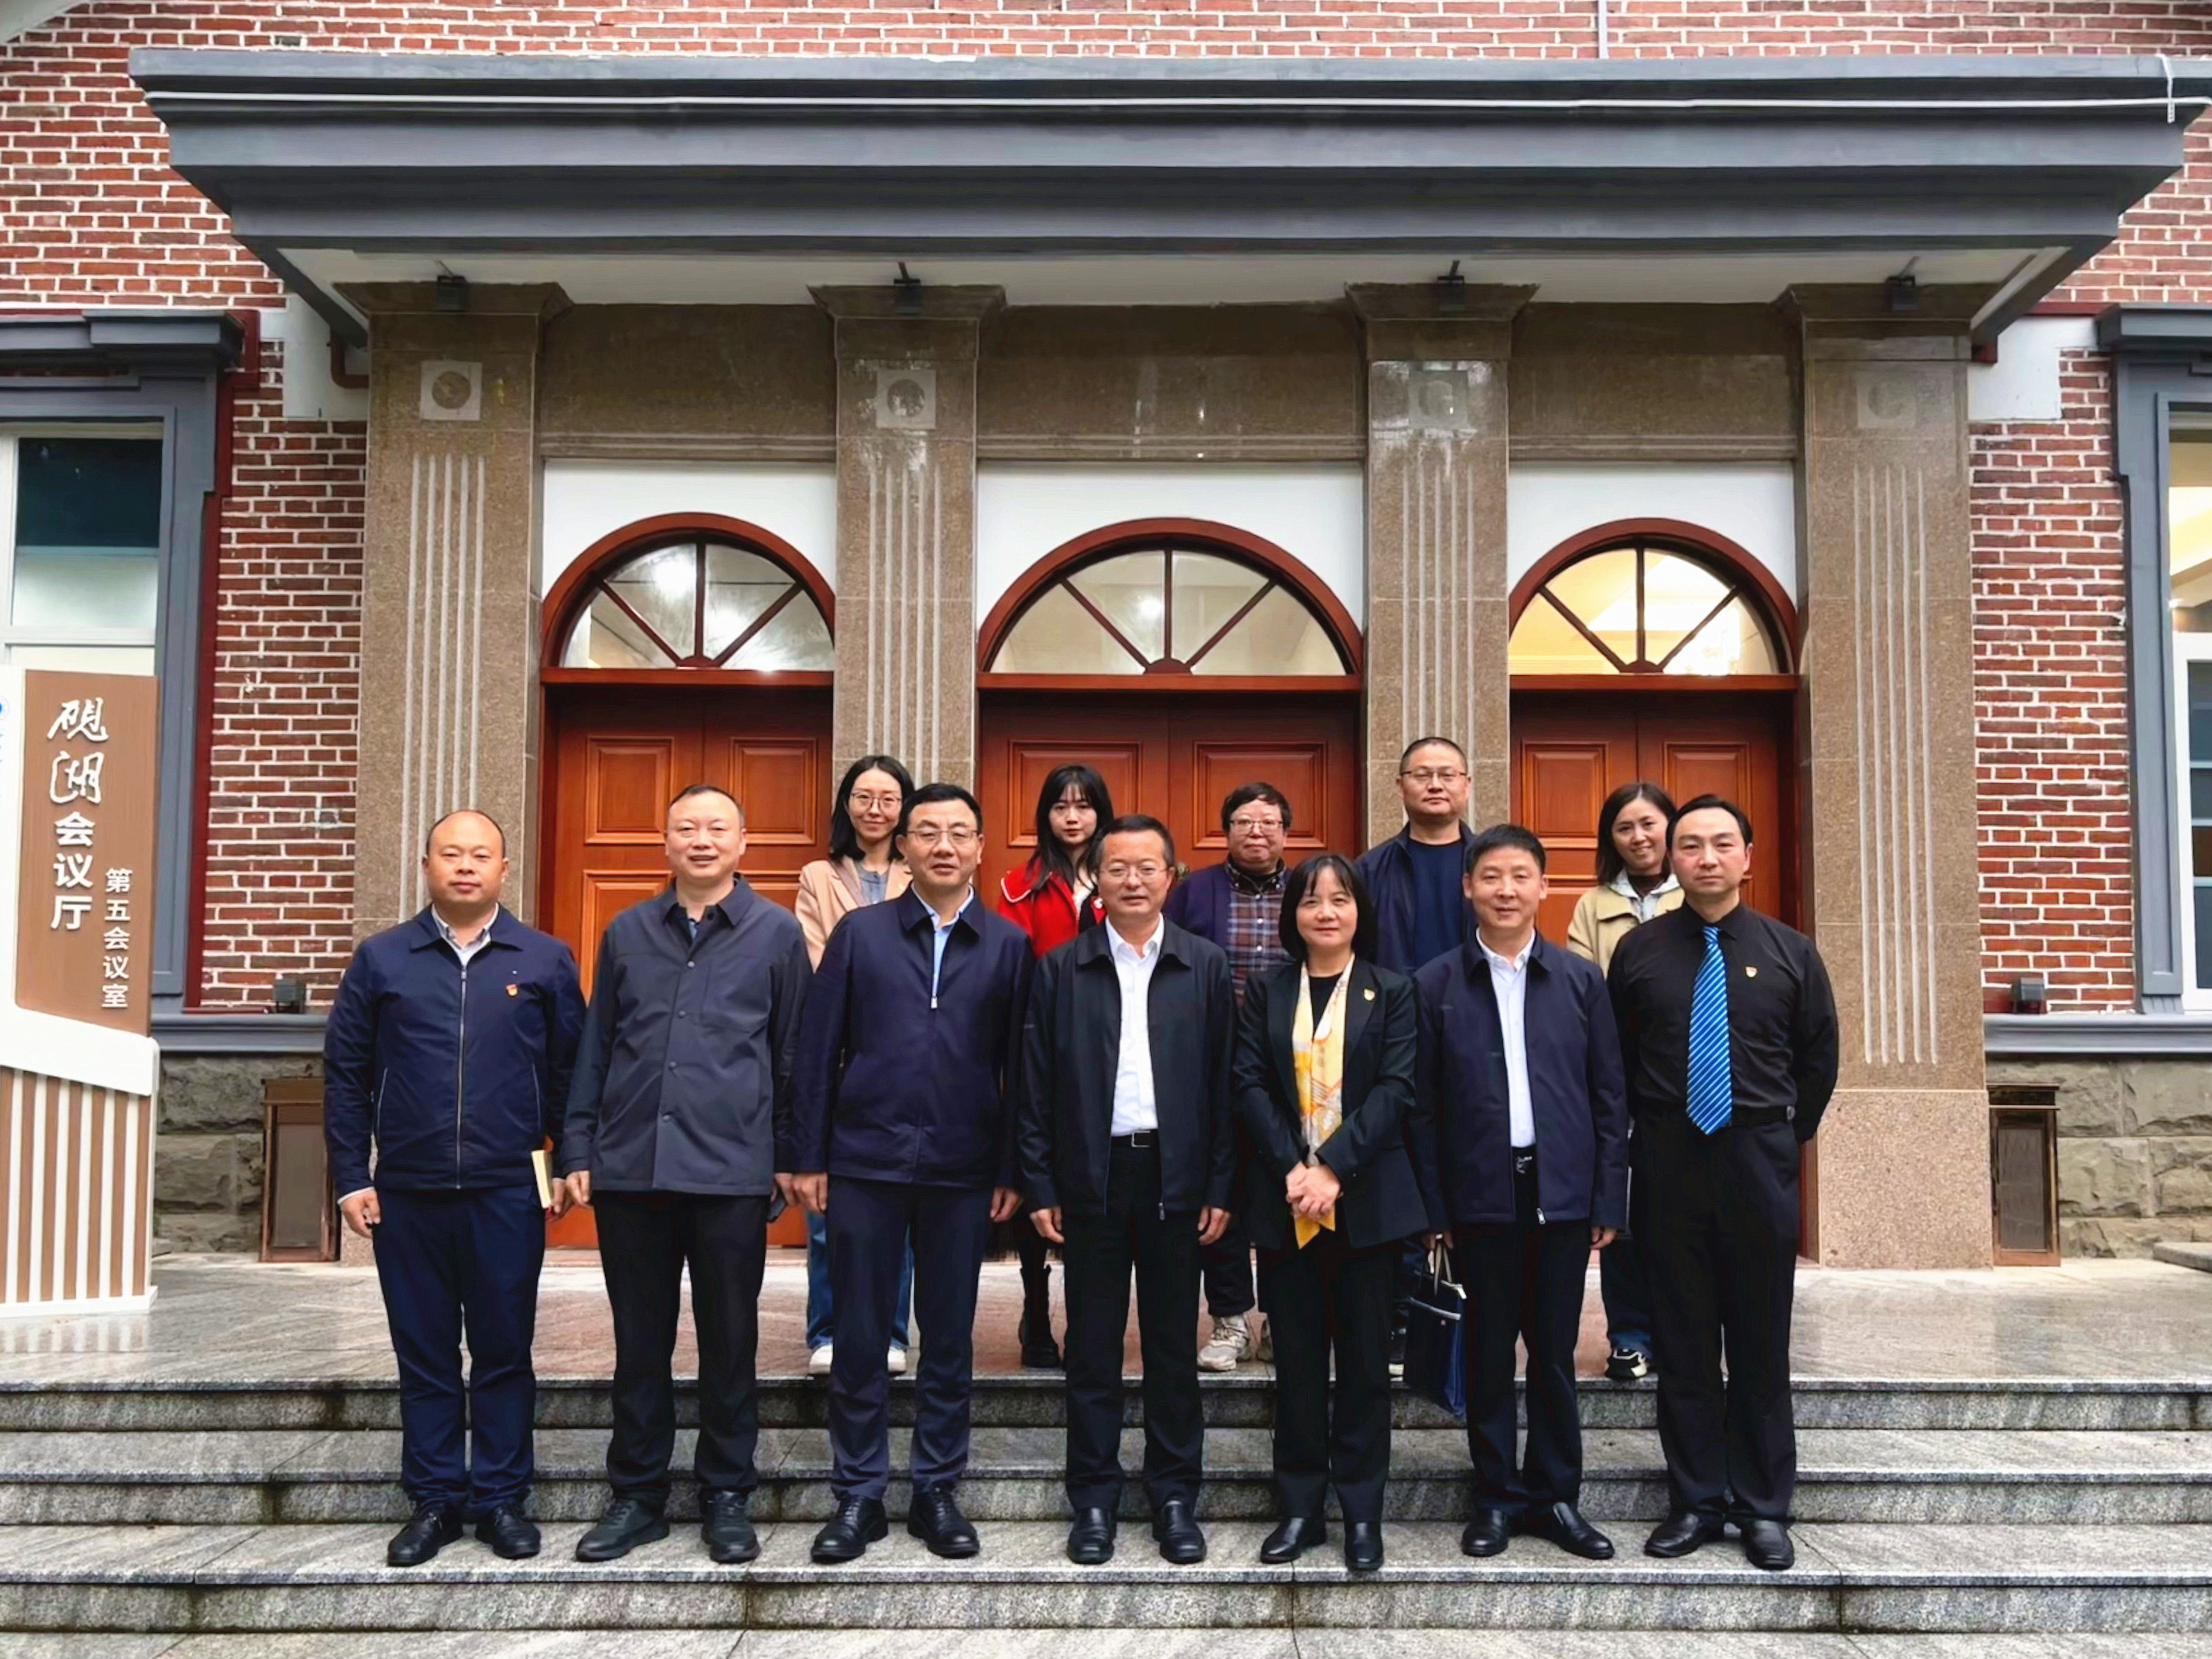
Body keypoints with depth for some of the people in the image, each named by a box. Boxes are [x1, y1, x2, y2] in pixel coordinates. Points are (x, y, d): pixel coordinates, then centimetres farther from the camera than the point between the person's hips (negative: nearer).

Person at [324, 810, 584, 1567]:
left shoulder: (545, 961, 4)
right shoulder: (381, 959, 5)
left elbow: (570, 1071, 6)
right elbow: (345, 1073, 6)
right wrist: (351, 1179, 1)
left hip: (507, 1193, -1)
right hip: (407, 1194, 1)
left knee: (505, 1351, 6)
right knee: (423, 1355, 9)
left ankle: (501, 1497, 18)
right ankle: (434, 1500, 20)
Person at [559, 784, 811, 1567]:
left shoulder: (777, 933, 2)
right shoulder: (627, 933, 9)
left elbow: (792, 1054, 5)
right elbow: (596, 1049, 12)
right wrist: (578, 1150, 7)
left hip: (732, 1171, -2)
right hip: (629, 1168, 2)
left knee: (729, 1341, 7)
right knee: (639, 1341, 11)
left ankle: (726, 1496, 20)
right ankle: (637, 1495, 23)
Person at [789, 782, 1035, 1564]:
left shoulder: (1008, 946, 4)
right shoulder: (859, 933, 4)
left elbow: (1017, 1065, 2)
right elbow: (818, 1050, 2)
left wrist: (1012, 1170, -1)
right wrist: (808, 1157, -2)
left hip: (962, 1172, 0)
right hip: (865, 1162, 0)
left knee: (950, 1340, 9)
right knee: (859, 1339, 6)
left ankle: (938, 1491, 22)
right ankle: (858, 1495, 18)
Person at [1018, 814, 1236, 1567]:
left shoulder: (1206, 966, 4)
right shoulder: (1061, 969, 4)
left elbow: (1223, 1081, 2)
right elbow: (1036, 1085, 3)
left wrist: (1221, 1187, -3)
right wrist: (1040, 1186, -2)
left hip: (1175, 1174, 0)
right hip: (1092, 1174, 0)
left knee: (1173, 1345, 8)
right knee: (1092, 1346, 6)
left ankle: (1175, 1497, 19)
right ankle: (1094, 1498, 17)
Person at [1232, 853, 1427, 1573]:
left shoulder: (1392, 993, 4)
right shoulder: (1265, 993, 9)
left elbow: (1397, 1089, -5)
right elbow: (1250, 1084, 1)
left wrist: (1333, 1168, -15)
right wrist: (1292, 1168, -12)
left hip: (1366, 1198, -1)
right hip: (1285, 1202, 1)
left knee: (1366, 1357, 4)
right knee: (1297, 1358, 6)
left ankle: (1362, 1511, 13)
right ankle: (1300, 1507, 16)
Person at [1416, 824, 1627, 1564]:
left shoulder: (1582, 981, 5)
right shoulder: (1436, 985, 2)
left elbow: (1609, 1098, 5)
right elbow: (1421, 1103, 1)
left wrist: (1609, 1200, 1)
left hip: (1561, 1190, 1)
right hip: (1481, 1192, -1)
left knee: (1555, 1351, 8)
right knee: (1488, 1352, 6)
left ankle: (1556, 1495, 20)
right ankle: (1497, 1496, 18)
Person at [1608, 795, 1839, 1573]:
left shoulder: (1788, 951, 3)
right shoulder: (1638, 952, 2)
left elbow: (1819, 1056, 10)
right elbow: (1616, 1057, 10)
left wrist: (1786, 1136, 9)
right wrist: (1646, 1133, 9)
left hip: (1759, 1160, 0)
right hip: (1668, 1159, 0)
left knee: (1761, 1339, 6)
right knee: (1682, 1337, 6)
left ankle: (1764, 1508, 16)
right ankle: (1695, 1501, 17)